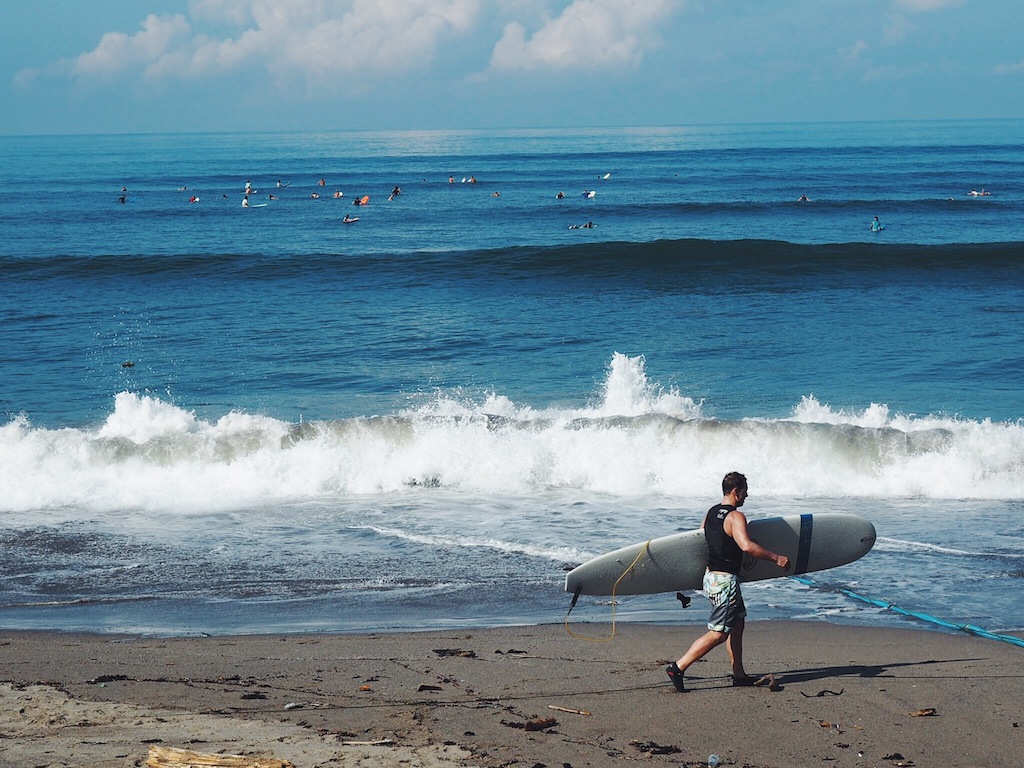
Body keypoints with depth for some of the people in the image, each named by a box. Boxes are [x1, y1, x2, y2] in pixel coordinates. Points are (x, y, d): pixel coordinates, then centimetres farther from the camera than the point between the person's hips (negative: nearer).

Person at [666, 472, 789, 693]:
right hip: (725, 581, -10)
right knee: (718, 633, -6)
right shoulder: (735, 516, -17)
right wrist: (775, 558, -23)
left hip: (711, 576, 10)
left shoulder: (710, 513, 9)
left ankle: (739, 674, 23)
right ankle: (678, 667, -11)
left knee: (737, 624, 19)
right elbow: (746, 546, -30)